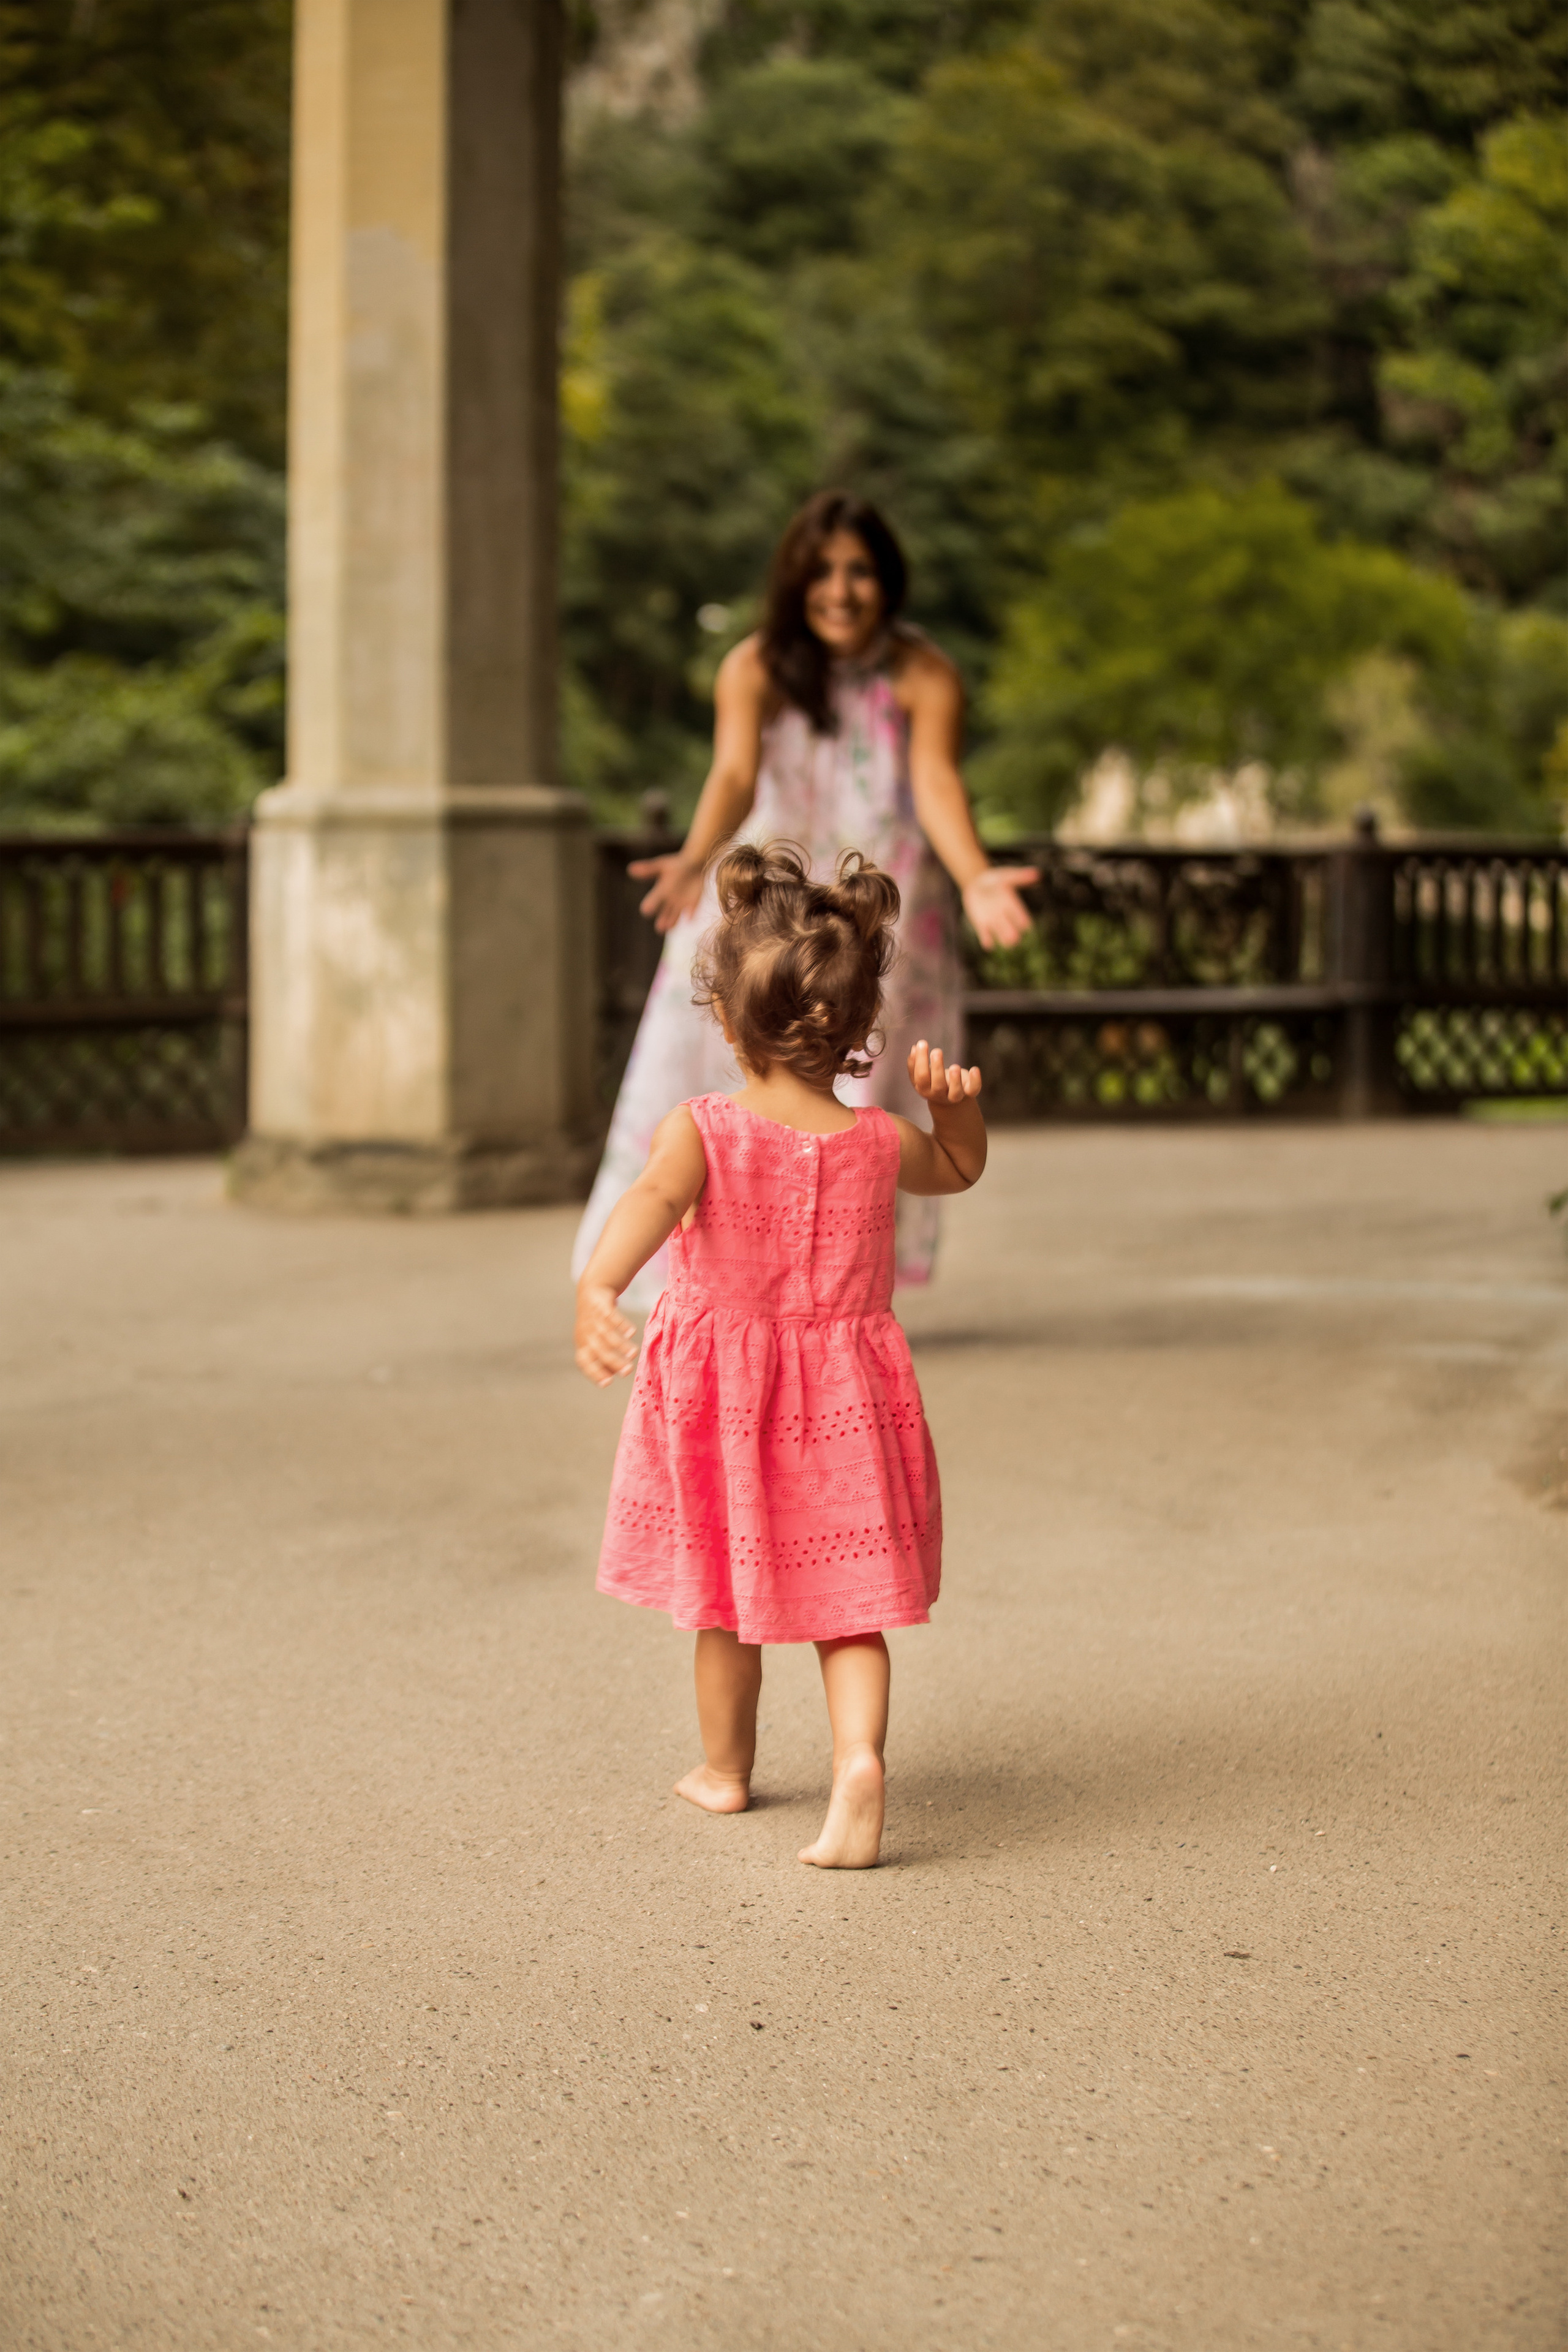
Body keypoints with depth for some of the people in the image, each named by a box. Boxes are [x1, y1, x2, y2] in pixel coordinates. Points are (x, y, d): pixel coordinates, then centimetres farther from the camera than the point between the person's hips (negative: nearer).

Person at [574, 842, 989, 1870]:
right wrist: (955, 1101, 1)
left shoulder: (700, 1130, -16)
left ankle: (725, 1767, 37)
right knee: (849, 1610, 6)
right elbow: (959, 1170, 17)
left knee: (727, 1592, 19)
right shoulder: (881, 1142, -5)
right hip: (846, 1400, 1)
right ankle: (861, 1756, -19)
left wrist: (597, 1287, -51)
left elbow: (653, 1202, -37)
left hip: (718, 1393, -1)